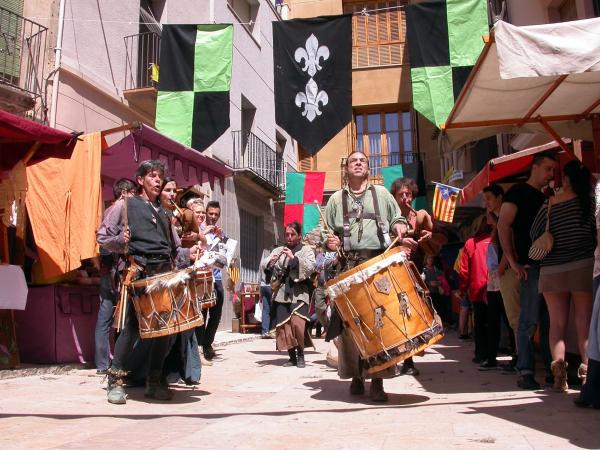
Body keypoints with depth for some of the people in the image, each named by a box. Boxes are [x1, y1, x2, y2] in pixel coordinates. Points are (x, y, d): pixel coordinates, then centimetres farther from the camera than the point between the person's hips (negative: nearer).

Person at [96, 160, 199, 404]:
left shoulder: (163, 212, 25)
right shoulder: (125, 204, 9)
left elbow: (174, 248, 26)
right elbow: (102, 236, 6)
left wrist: (187, 254, 6)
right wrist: (120, 242, -14)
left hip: (164, 274, 5)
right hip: (138, 273, -5)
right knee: (132, 326, -10)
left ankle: (154, 381, 15)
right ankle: (116, 381, 4)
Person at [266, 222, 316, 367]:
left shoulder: (306, 250, 8)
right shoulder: (278, 250, 17)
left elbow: (311, 268, -7)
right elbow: (265, 268, 11)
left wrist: (294, 258, -15)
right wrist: (270, 263, -11)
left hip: (299, 292, -4)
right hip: (281, 293, 4)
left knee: (297, 323, -20)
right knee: (283, 326, -2)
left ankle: (300, 356, -2)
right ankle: (292, 357, 13)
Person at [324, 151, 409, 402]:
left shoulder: (382, 193, 20)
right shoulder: (336, 199, 19)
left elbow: (397, 219, 22)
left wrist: (399, 226, -1)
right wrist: (329, 241, -5)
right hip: (348, 265, 1)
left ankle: (377, 381, -4)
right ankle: (355, 376, 10)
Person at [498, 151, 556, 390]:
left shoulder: (545, 198, 21)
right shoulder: (518, 192, -2)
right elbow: (503, 225, -11)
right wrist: (513, 262, -14)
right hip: (530, 266, -7)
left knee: (550, 321, 9)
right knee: (529, 321, -6)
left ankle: (553, 370, 16)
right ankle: (525, 372, 0)